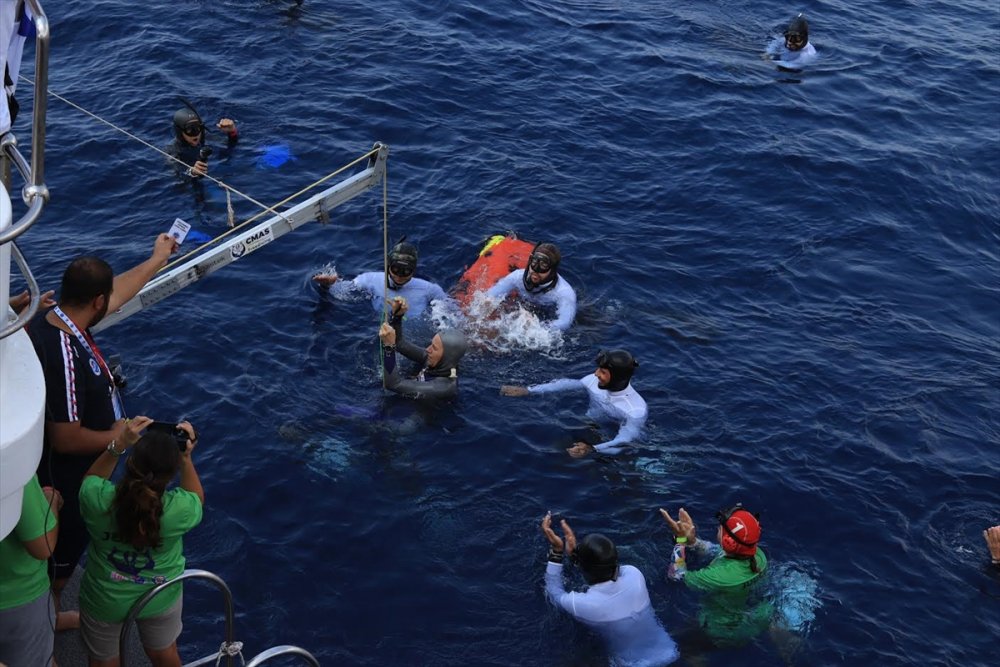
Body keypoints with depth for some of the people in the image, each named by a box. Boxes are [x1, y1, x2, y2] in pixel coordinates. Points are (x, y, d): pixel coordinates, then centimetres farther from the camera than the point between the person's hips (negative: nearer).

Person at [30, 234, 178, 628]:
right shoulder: (64, 354, -38)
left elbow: (118, 291, 11)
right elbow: (66, 438, -34)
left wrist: (157, 260, 23)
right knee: (61, 555, 15)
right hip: (66, 481, -9)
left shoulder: (55, 320, -9)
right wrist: (118, 436, -19)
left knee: (65, 549, 30)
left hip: (73, 474, 9)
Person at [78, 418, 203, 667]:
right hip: (161, 599, 0)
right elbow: (197, 500, -7)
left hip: (105, 601, 0)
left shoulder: (96, 498, -35)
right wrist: (186, 459, -13)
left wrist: (119, 445, -14)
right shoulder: (179, 509, -35)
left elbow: (91, 480, -7)